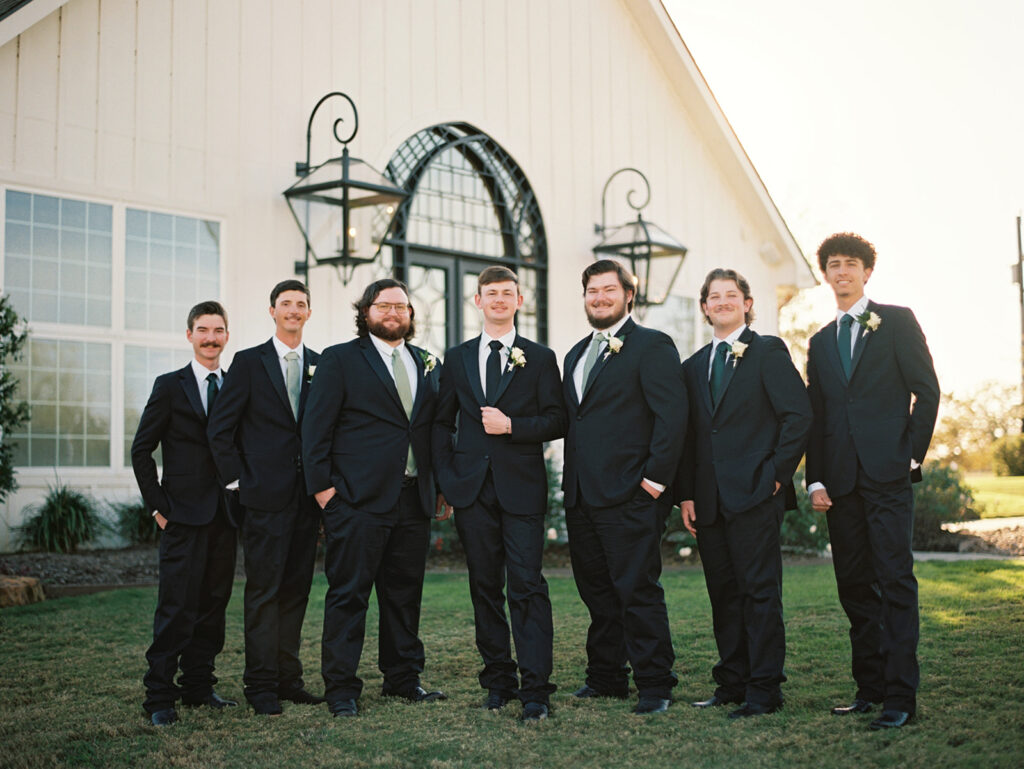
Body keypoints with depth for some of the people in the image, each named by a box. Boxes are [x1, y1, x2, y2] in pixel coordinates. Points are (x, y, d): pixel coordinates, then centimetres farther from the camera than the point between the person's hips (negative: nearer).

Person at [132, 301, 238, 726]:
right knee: (177, 607, -7)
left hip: (224, 514, 5)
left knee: (214, 602, 9)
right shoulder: (170, 386, 0)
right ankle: (159, 696, -1)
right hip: (184, 515, -5)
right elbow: (141, 451, 0)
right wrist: (158, 505, -5)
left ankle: (198, 685, 20)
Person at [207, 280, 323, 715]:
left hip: (308, 497, 4)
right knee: (263, 590, -3)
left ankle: (288, 678, 17)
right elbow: (220, 429, -1)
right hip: (265, 497, -4)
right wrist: (237, 481, -6)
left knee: (296, 588, 8)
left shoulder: (321, 366, 12)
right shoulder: (248, 362, 1)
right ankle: (261, 685, 3)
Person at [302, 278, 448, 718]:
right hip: (357, 499, -5)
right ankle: (341, 688, 5)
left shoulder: (427, 364, 16)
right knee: (348, 593, -2)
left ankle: (403, 678, 23)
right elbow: (316, 429, -2)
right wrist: (322, 485, -9)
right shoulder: (340, 360, 2)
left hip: (414, 497, 5)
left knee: (405, 593, 11)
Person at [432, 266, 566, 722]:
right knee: (485, 587, 7)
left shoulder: (540, 359, 7)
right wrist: (447, 480, 4)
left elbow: (557, 422, 2)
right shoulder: (457, 359, 13)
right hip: (472, 490, 3)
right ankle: (498, 679, 17)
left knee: (527, 587, -9)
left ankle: (535, 688, -7)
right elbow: (442, 424, 14)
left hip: (521, 489, -3)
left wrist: (511, 425, -13)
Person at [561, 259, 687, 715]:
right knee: (597, 592, 13)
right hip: (580, 496, 7)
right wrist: (571, 481, 14)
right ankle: (606, 678, 24)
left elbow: (672, 416, -11)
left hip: (629, 494, -7)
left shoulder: (652, 345, -4)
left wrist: (655, 479, -16)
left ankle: (654, 685, 4)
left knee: (638, 591, -5)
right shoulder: (576, 354, 20)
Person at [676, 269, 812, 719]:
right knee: (723, 593, 10)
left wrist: (777, 472, -11)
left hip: (755, 495, -6)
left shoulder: (768, 352, 0)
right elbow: (689, 435, 16)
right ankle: (732, 682, 20)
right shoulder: (695, 366, 17)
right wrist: (686, 495, 8)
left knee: (760, 591, -4)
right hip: (709, 499, 6)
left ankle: (764, 690, 0)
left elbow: (799, 415, -7)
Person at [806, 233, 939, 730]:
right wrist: (816, 479, 7)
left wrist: (913, 454, -7)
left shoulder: (897, 321, 6)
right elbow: (815, 415, 16)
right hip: (841, 479, 5)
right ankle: (870, 686, 15)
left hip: (887, 472, -5)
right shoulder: (821, 341, 19)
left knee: (895, 580, -9)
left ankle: (901, 694, -7)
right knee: (854, 586, 7)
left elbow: (927, 390, 0)